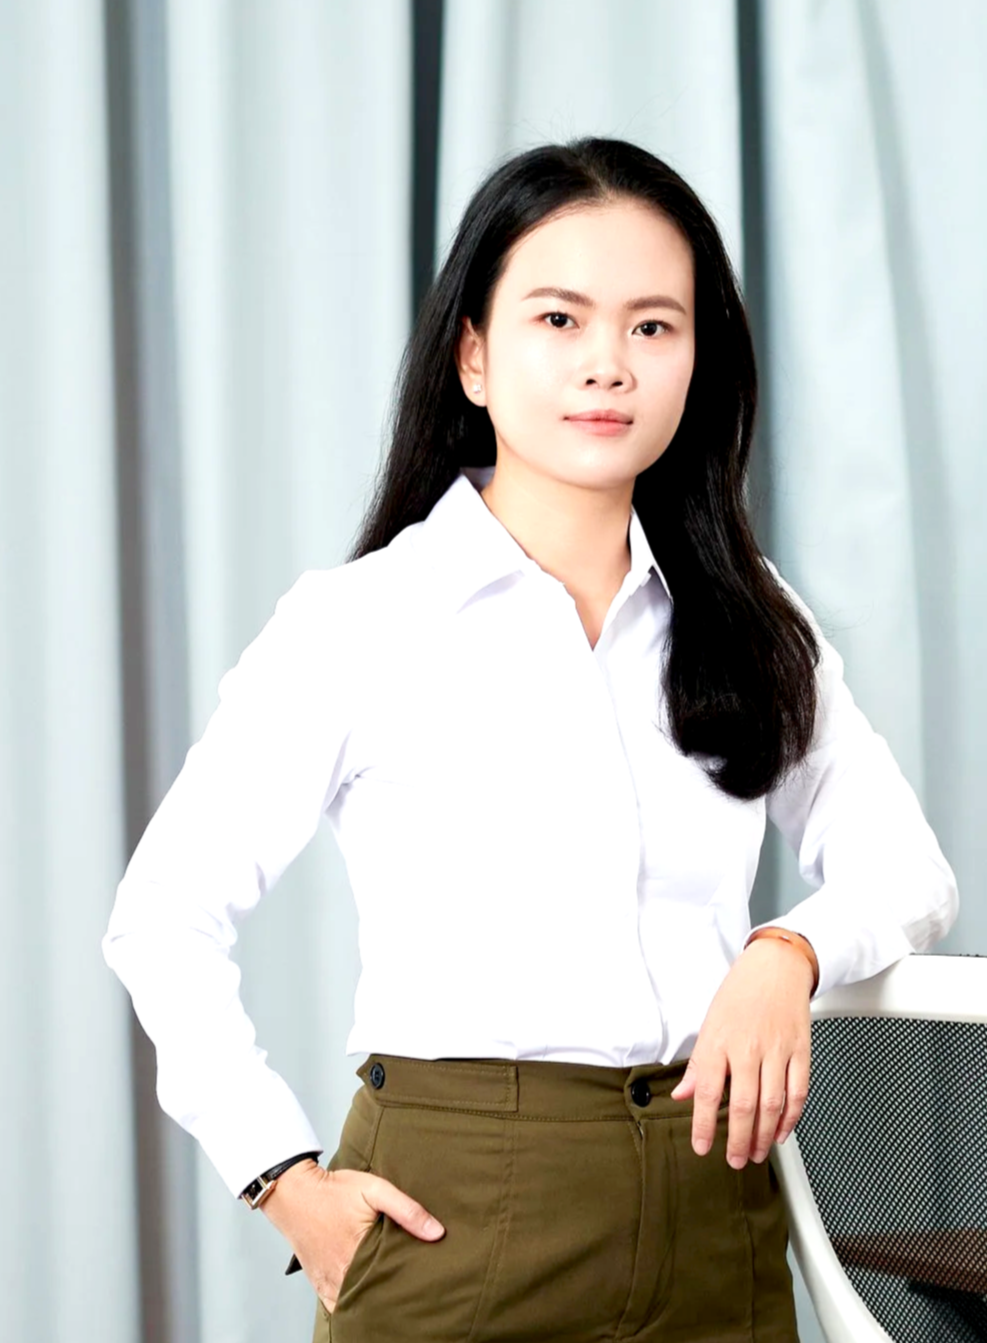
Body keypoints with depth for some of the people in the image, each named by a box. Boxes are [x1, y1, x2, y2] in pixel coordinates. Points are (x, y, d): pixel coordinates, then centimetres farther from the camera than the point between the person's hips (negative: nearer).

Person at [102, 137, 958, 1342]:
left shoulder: (749, 622, 8)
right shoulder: (356, 623, -4)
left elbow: (907, 872, 10)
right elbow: (163, 922, -1)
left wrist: (789, 953, -12)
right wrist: (288, 1182, -10)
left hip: (714, 1224, 4)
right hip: (453, 1233, -3)